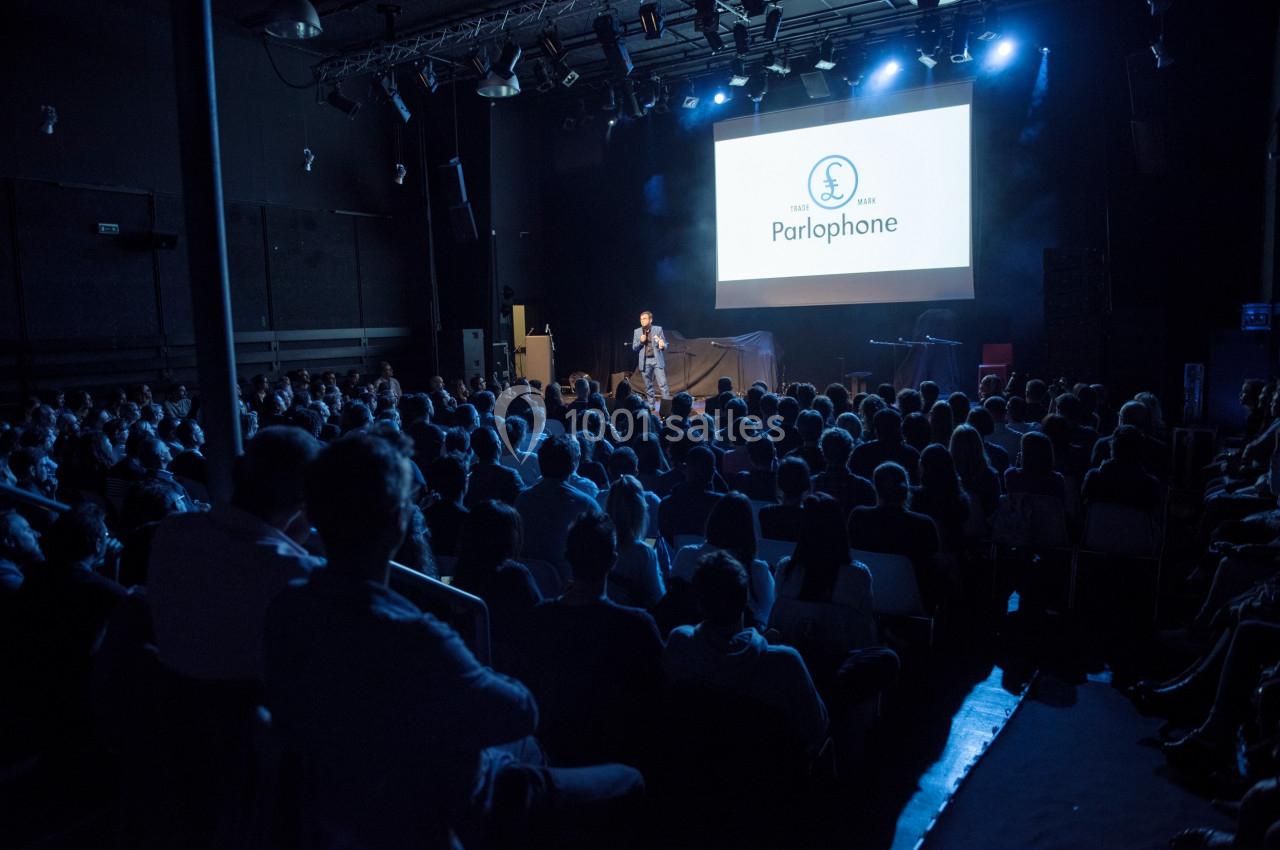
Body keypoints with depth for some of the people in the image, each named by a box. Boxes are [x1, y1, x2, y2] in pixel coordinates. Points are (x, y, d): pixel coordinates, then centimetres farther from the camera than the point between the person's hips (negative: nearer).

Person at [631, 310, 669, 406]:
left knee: (662, 384, -9)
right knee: (648, 386, 7)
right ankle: (651, 405, 16)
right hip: (645, 361, 2)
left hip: (657, 360, -2)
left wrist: (662, 346, -22)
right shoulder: (637, 331, 7)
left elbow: (665, 345, 2)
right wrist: (641, 342, -10)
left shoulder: (658, 329, 2)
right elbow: (634, 348, 9)